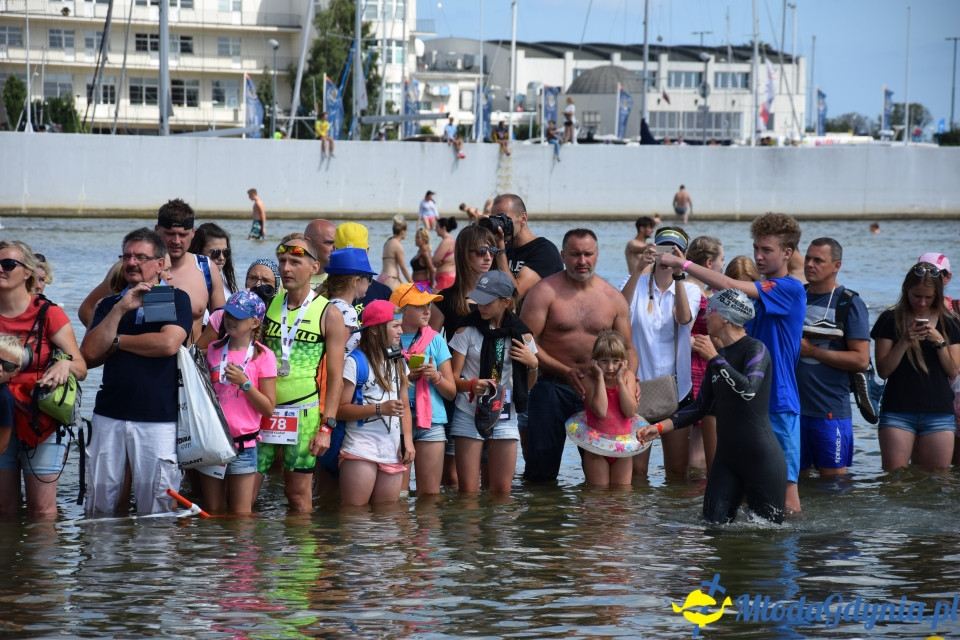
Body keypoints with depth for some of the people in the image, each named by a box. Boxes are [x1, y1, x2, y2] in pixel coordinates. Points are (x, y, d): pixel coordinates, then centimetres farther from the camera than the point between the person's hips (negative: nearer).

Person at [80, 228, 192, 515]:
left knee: (154, 510, -3)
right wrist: (120, 309, -7)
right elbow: (89, 354, 2)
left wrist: (116, 341, -1)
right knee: (99, 505, 2)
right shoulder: (110, 304, 16)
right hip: (108, 416, 4)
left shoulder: (176, 299, 4)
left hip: (158, 419, -4)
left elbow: (168, 343, -14)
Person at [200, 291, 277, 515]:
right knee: (212, 513, 7)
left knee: (240, 514, -2)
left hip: (243, 445, -4)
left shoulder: (263, 357, -4)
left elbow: (269, 409, -6)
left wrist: (244, 383, -16)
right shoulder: (213, 351, 9)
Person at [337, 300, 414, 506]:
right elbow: (340, 408, -12)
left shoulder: (398, 363, 17)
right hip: (361, 451, -7)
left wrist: (408, 441, 5)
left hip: (392, 453, 7)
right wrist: (380, 409, -19)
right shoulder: (355, 362, -6)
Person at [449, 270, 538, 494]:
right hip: (469, 415, -2)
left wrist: (533, 365, -8)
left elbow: (527, 386, 13)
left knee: (502, 492, 2)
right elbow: (453, 377, -5)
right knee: (468, 493, -5)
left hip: (505, 418, 2)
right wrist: (472, 385, -26)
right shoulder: (467, 331, -2)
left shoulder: (521, 335, 4)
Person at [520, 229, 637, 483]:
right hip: (552, 387, -3)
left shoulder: (614, 298, 6)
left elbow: (627, 348, 12)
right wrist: (566, 371, -19)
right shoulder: (545, 292, -7)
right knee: (541, 471, -3)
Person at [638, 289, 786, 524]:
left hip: (761, 458, -7)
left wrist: (714, 358, -21)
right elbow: (700, 407, 18)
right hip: (726, 456, 7)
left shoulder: (755, 350, -10)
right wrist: (659, 427, 8)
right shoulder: (719, 356, 12)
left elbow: (748, 390, -30)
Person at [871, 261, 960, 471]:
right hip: (898, 412, -2)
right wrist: (905, 340, -13)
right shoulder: (890, 320, 4)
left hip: (938, 413, 2)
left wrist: (939, 341, -9)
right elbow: (883, 370, -1)